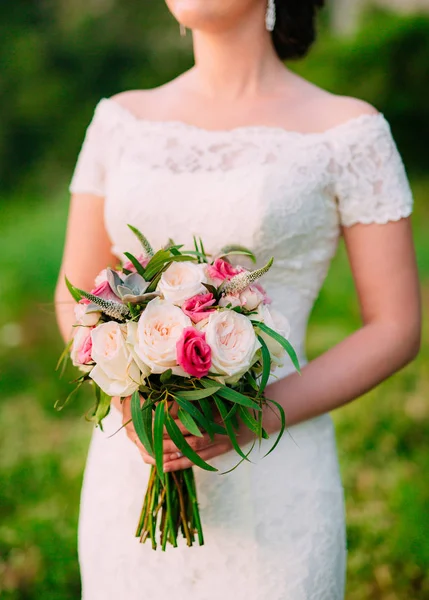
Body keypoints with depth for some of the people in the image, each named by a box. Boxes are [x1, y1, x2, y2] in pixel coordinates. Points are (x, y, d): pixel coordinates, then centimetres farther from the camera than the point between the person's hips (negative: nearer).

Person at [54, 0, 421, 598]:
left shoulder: (349, 132, -5)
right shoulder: (123, 121, 6)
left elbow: (397, 331, -4)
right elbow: (76, 299, 10)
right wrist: (126, 395, -11)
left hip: (272, 484, -3)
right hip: (136, 474, 4)